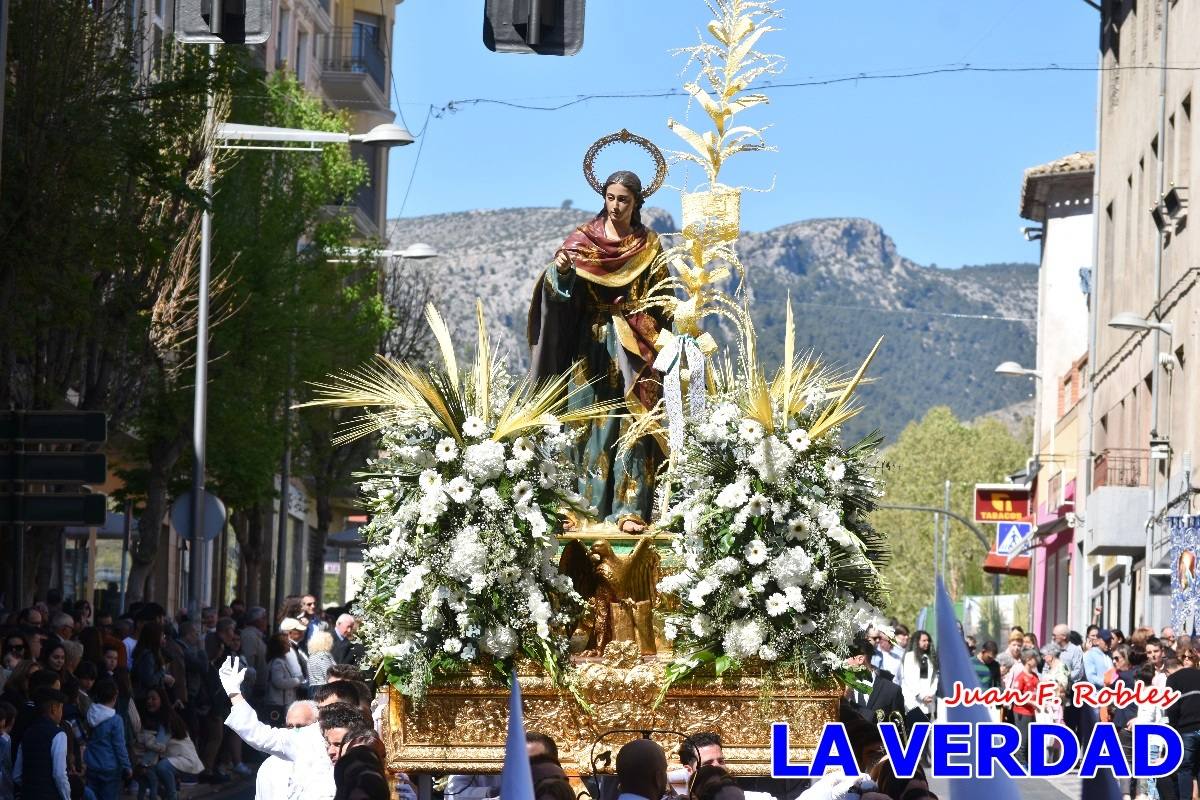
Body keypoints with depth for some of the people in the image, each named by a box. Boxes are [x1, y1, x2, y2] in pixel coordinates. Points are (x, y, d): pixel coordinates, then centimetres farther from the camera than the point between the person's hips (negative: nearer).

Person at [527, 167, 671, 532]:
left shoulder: (649, 245, 8)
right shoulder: (583, 239, 5)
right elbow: (561, 290, -6)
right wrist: (560, 269, -28)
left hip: (633, 350, -1)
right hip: (591, 344, 1)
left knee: (631, 426, -7)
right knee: (592, 426, -2)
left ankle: (630, 509, -11)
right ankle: (593, 507, 1)